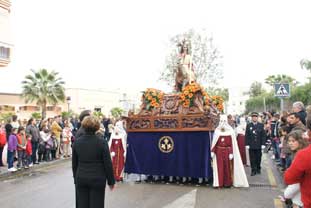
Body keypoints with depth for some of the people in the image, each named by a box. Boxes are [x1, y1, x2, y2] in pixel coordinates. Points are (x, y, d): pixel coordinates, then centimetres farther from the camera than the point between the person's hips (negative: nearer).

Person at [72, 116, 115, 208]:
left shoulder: (77, 142, -2)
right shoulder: (102, 142, -14)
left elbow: (74, 164, 6)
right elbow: (108, 164, -10)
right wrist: (111, 181, 0)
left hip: (81, 179, 4)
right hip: (97, 180, -3)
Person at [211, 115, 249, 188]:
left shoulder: (230, 131, -1)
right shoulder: (217, 131, 4)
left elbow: (232, 143, -5)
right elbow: (214, 142, 3)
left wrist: (231, 153, -12)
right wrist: (212, 151, -4)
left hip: (227, 151, -1)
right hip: (219, 151, 1)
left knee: (228, 167, 5)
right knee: (220, 167, 1)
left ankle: (228, 183, 17)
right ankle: (220, 183, 9)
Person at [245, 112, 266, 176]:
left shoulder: (261, 125, 3)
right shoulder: (248, 125, 3)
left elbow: (263, 135, 1)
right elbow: (246, 136, 1)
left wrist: (263, 144, -5)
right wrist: (247, 144, -6)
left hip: (258, 145, 0)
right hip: (251, 145, 0)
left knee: (258, 158, 9)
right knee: (252, 159, 2)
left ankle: (258, 169, 26)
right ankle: (253, 170, 10)